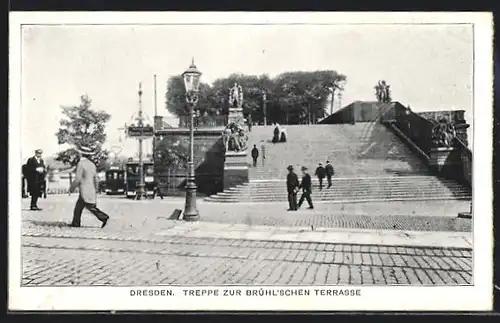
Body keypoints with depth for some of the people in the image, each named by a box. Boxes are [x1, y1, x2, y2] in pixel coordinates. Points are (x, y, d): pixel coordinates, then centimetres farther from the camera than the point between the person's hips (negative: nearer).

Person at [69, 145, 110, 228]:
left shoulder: (81, 163, -12)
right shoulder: (92, 164, 11)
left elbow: (77, 179, -15)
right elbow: (96, 179, 14)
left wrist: (72, 188, -1)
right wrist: (95, 191, 21)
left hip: (85, 192, -8)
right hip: (91, 191, 8)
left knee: (91, 207, -8)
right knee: (78, 207, 14)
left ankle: (104, 217, -14)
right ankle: (76, 223, 17)